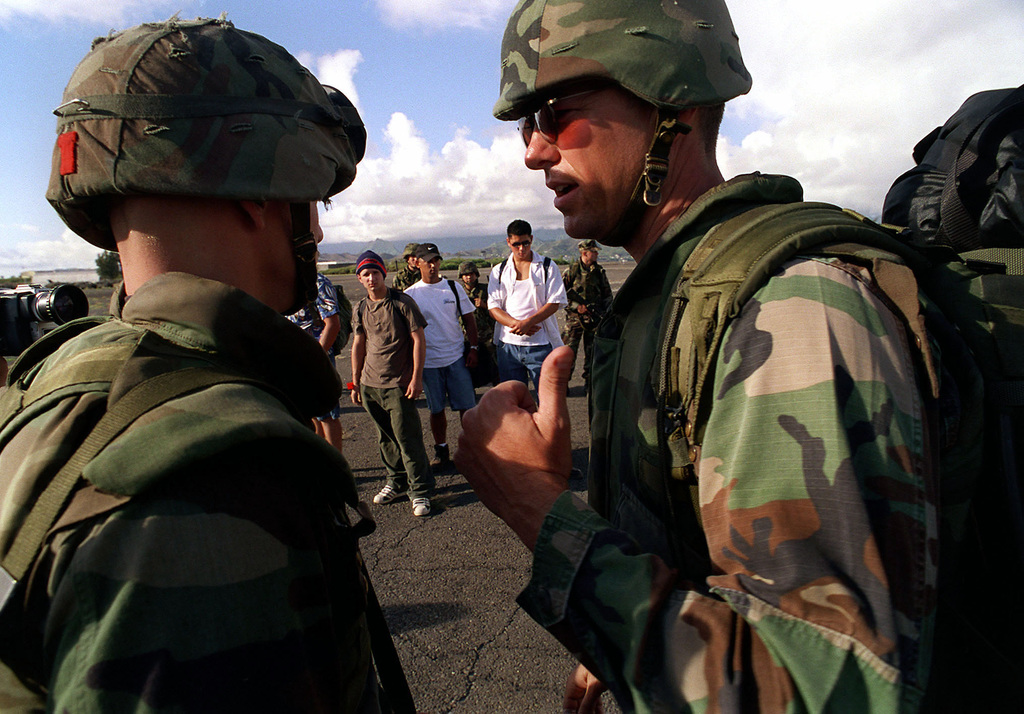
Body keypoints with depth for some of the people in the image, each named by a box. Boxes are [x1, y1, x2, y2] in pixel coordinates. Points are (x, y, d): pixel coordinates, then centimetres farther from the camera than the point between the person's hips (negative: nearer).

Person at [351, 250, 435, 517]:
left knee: (407, 439, -4)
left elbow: (419, 339, -6)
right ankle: (397, 482, 30)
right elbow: (358, 345, 17)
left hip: (398, 385, -5)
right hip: (369, 385, 5)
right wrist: (355, 382, 16)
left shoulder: (402, 302, -6)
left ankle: (420, 491, 9)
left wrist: (416, 378, -11)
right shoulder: (360, 309, 9)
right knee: (385, 438, 13)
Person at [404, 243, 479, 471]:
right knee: (436, 409, 9)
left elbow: (468, 319, 8)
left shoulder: (453, 288, 4)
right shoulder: (410, 294, 1)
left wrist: (473, 348, -1)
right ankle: (441, 450, 23)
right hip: (428, 360, 0)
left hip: (457, 357, 0)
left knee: (467, 406, 2)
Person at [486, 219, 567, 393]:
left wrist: (527, 322, -17)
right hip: (508, 344, 2)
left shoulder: (547, 267, 5)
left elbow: (554, 302, -2)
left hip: (540, 344, -2)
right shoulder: (499, 271, 12)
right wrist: (515, 324, -14)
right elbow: (493, 307, 4)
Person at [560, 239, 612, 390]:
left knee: (592, 353, 7)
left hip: (595, 319, 3)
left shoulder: (600, 272, 7)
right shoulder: (571, 271, -3)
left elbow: (607, 295, 16)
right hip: (574, 318, -3)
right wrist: (577, 306, -14)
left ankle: (590, 384, 19)